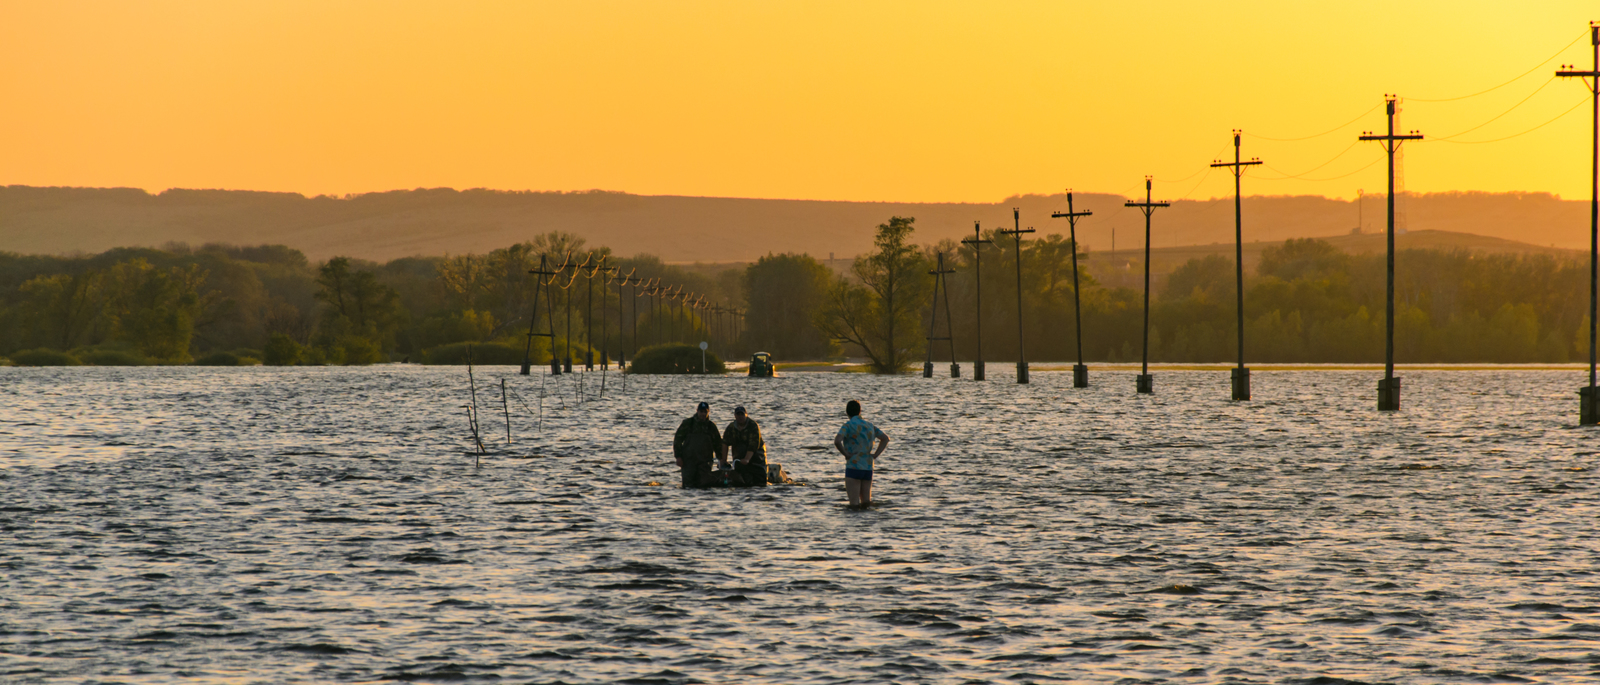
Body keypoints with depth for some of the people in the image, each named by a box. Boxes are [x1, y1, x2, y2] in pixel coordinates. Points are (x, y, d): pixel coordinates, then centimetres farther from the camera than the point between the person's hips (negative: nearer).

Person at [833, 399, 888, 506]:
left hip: (853, 468, -6)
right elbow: (885, 438, 21)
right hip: (868, 468, 6)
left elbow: (837, 441, -26)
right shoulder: (869, 425, 11)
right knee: (866, 503, 9)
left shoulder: (848, 426, -9)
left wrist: (846, 454, -11)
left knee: (854, 504, -5)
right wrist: (875, 455, 12)